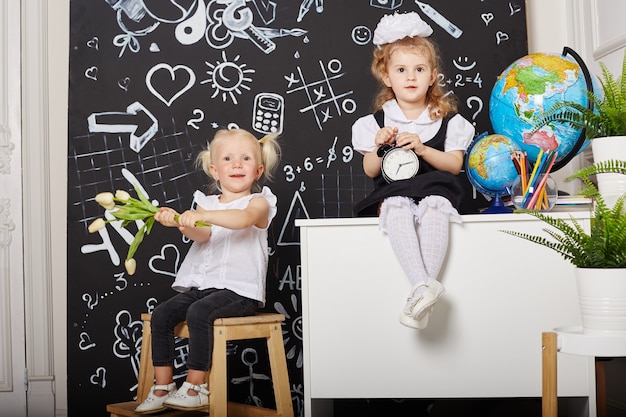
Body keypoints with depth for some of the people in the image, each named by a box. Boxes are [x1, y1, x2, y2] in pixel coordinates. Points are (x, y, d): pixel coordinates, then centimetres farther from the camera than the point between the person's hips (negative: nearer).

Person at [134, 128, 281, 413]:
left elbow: (243, 218, -24)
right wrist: (181, 223, -28)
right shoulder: (207, 203, 14)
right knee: (161, 314, -10)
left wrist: (201, 215, -37)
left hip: (240, 289, -6)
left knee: (199, 313, -29)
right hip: (202, 284, 6)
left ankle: (196, 387, -17)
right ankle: (162, 388, -1)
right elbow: (202, 234, -5)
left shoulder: (258, 202, 0)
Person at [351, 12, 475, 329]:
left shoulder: (447, 120, 10)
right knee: (396, 208, -37)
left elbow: (455, 164, 1)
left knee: (436, 206, -37)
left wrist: (422, 149, -14)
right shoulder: (377, 121, 10)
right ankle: (424, 286, -47)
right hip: (393, 192, 0)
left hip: (434, 189, 0)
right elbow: (370, 171, 8)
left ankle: (420, 290, -43)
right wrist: (380, 147, -13)